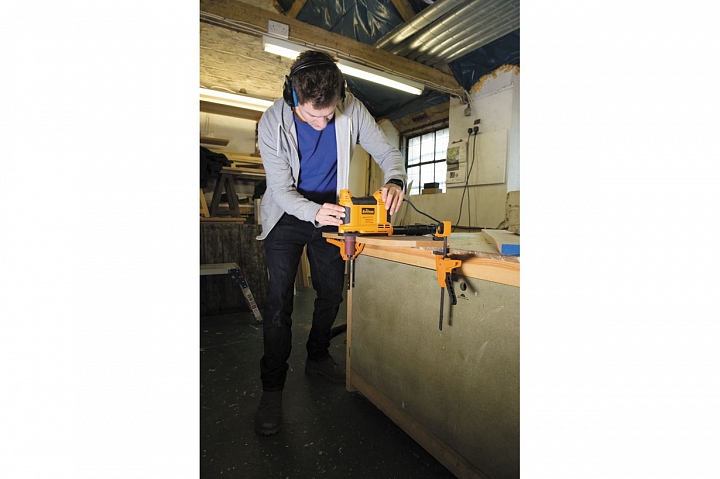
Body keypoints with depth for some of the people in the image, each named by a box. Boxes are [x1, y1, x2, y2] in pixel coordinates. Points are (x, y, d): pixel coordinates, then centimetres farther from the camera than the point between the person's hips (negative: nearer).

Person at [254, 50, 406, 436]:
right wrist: (314, 213, -41)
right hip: (288, 215, -2)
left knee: (332, 292, 9)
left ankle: (317, 358, 34)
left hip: (330, 212, 3)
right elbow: (281, 190, -21)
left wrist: (394, 182, -35)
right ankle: (272, 388, 9)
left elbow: (388, 153, -11)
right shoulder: (272, 122, -21)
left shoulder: (352, 110, -17)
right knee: (279, 299, -7)